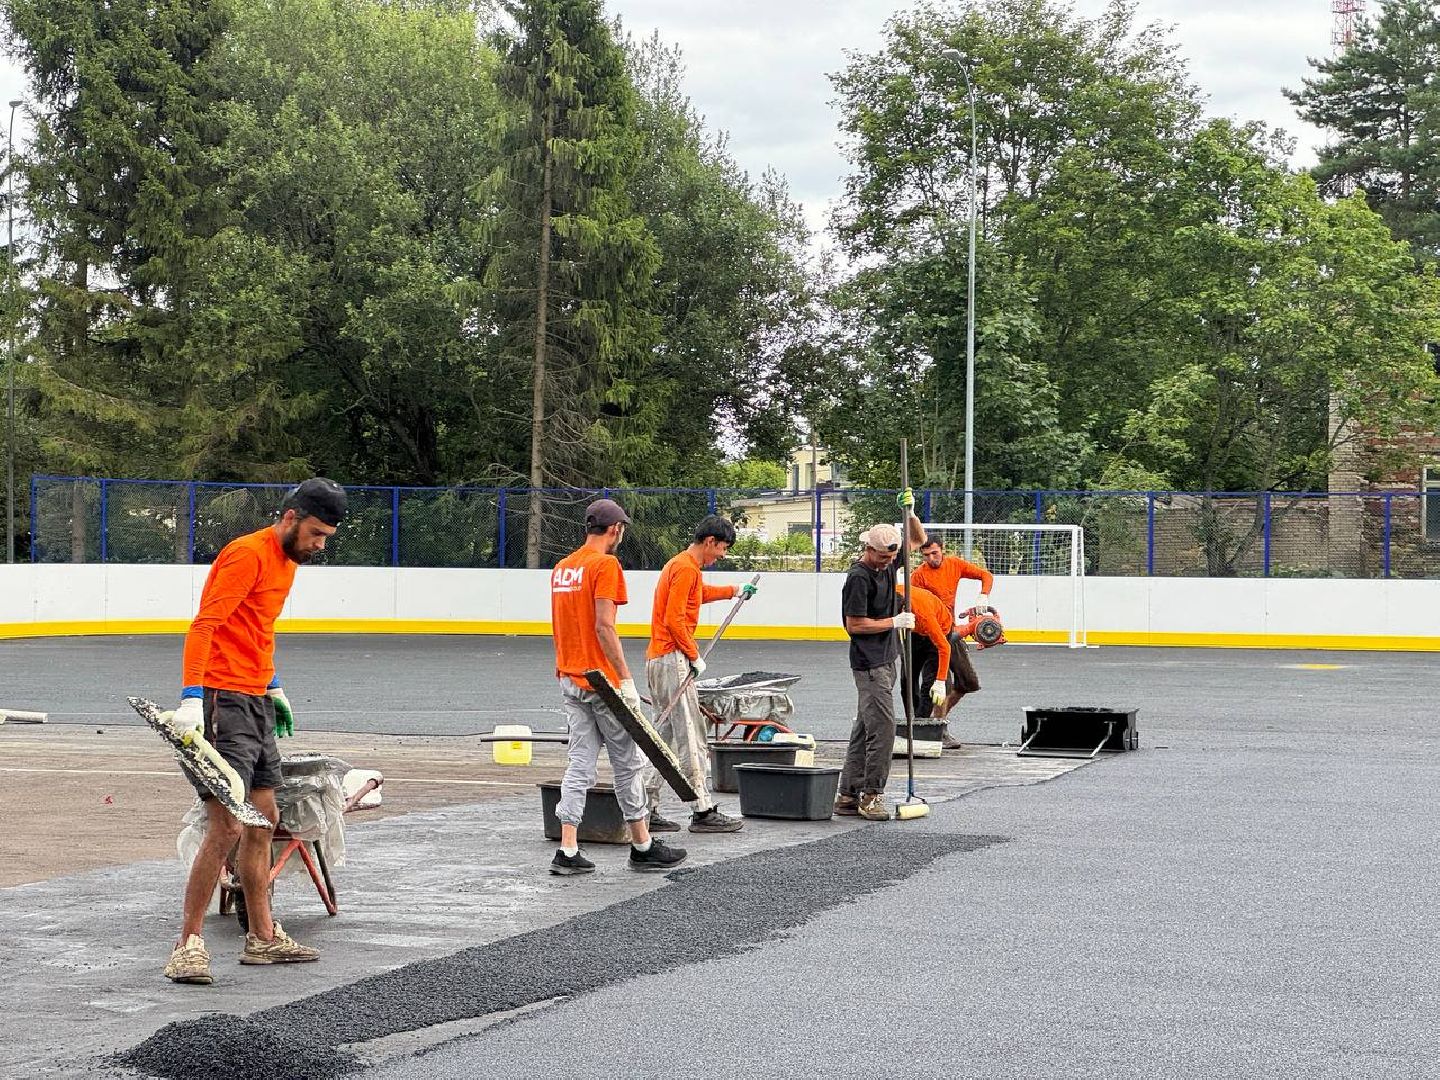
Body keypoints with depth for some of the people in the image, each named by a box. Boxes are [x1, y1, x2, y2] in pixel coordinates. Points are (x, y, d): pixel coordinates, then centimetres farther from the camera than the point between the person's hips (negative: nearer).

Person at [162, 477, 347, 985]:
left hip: (256, 703, 10)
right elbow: (203, 626, -22)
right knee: (226, 827, -13)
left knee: (263, 821, 14)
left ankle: (263, 938, 24)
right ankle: (188, 946, -7)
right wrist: (191, 698, -31)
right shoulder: (248, 554, -15)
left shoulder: (287, 559, 16)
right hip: (223, 702, -10)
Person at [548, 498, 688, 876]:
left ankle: (568, 851, 1)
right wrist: (626, 679, -18)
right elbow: (603, 627, -20)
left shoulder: (562, 567, 13)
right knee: (628, 763, 4)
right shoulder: (605, 565, -13)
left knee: (580, 763, 7)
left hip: (569, 680, 8)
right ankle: (643, 847, 13)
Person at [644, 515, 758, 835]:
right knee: (691, 737, -9)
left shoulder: (680, 565, 20)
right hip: (673, 659, -10)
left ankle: (647, 811, 10)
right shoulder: (686, 569, -13)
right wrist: (694, 655, -14)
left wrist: (734, 591, 43)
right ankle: (703, 812, -9)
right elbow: (674, 619, -20)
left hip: (657, 660, 10)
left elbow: (698, 593, 43)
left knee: (666, 735, 11)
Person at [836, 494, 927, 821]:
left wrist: (909, 513, 0)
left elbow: (918, 539, 19)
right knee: (882, 728, -11)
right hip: (870, 664, -9)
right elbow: (854, 624, -16)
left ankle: (848, 796, 12)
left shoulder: (887, 564, 10)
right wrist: (895, 622, -13)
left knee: (864, 729, 9)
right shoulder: (858, 577, -15)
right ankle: (871, 795, -5)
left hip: (885, 660, 9)